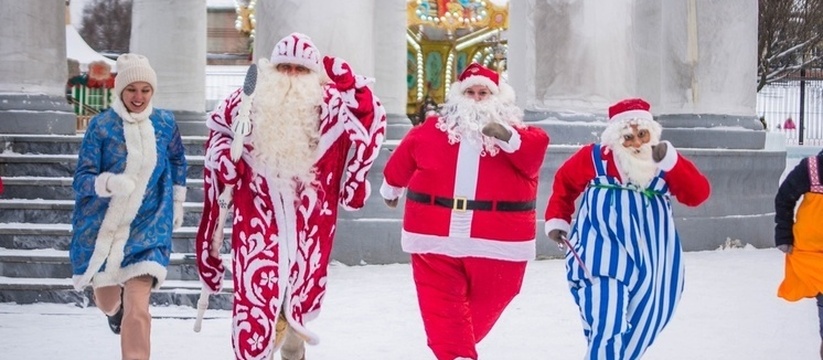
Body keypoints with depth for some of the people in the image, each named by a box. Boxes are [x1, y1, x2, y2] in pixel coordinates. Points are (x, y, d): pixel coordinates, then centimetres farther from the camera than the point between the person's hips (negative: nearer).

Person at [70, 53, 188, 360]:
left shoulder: (165, 123, -2)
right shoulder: (101, 126, -11)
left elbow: (178, 161, 18)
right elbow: (82, 179, -13)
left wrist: (177, 204, 21)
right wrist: (108, 182, -33)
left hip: (147, 227, 0)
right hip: (101, 228, 0)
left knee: (138, 308, -17)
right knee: (106, 300, 20)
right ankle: (114, 308, 58)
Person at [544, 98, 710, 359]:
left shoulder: (666, 164, 2)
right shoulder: (594, 158, -1)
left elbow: (698, 194, -12)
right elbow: (564, 183, 16)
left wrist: (670, 161, -22)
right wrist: (557, 219, 8)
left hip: (650, 262, 3)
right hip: (602, 256, -3)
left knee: (637, 334, 12)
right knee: (607, 330, -16)